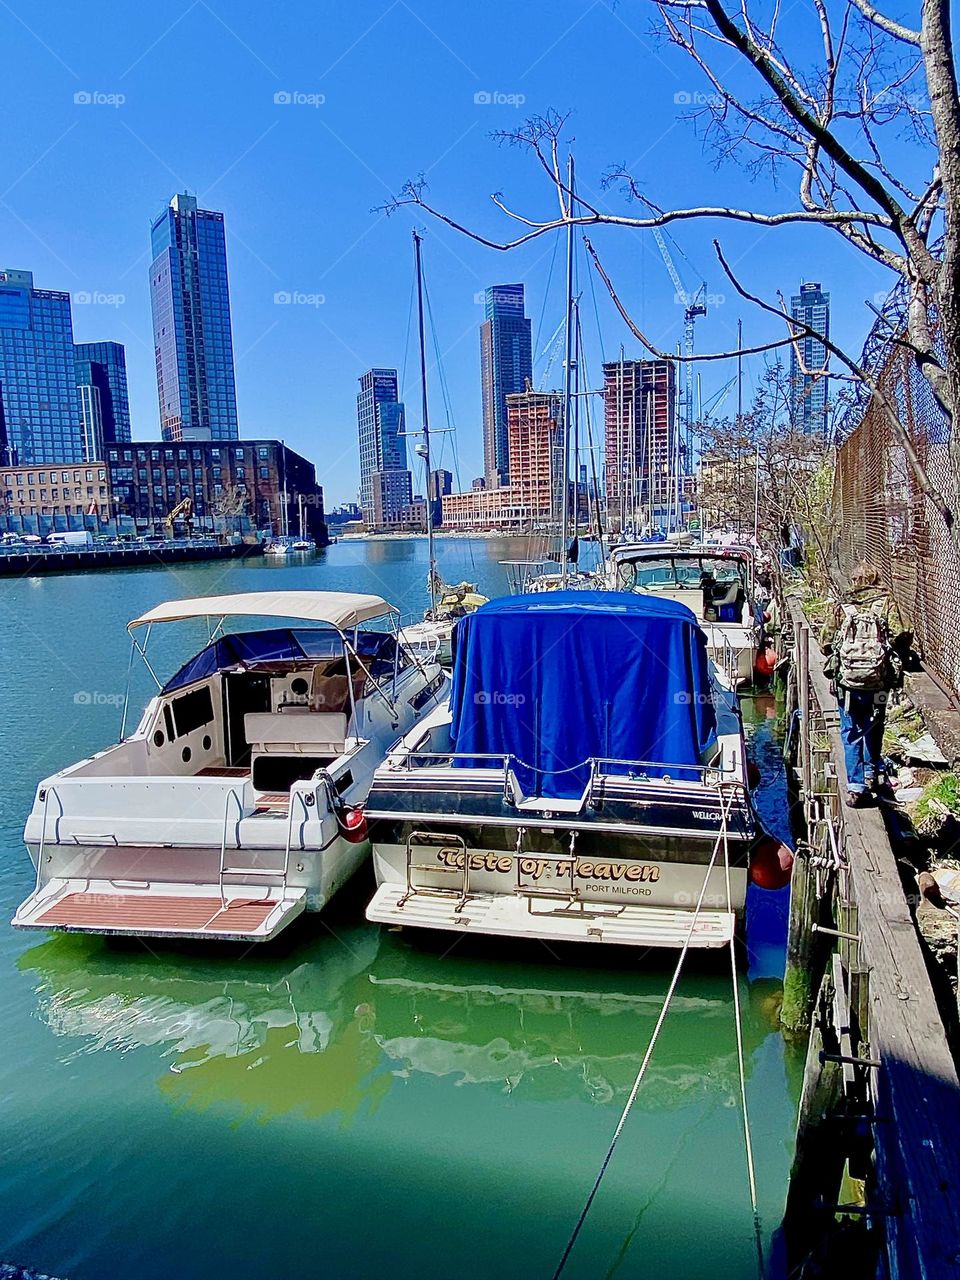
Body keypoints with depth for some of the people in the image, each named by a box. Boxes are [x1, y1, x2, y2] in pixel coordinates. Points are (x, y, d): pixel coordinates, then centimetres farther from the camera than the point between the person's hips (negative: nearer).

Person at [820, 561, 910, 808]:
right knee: (873, 728, 23)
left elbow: (826, 643, 3)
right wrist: (897, 660, 9)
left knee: (851, 733, 9)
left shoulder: (843, 605, 4)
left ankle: (856, 786, 7)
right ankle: (874, 774, 33)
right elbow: (900, 637, -9)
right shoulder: (886, 602, 1)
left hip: (847, 679, 0)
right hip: (878, 681, 0)